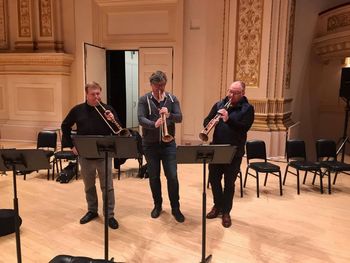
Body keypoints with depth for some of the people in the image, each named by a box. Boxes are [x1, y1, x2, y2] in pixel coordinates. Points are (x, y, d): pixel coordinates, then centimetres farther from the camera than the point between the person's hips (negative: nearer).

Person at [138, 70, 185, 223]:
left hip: (168, 144, 1)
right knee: (153, 177, 10)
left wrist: (169, 115, -28)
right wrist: (154, 124, -36)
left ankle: (175, 208, 16)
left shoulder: (172, 99, 3)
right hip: (150, 144, 0)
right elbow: (141, 119, -17)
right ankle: (157, 205, 29)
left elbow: (179, 118, -7)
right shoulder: (144, 100, -3)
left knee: (172, 176, -1)